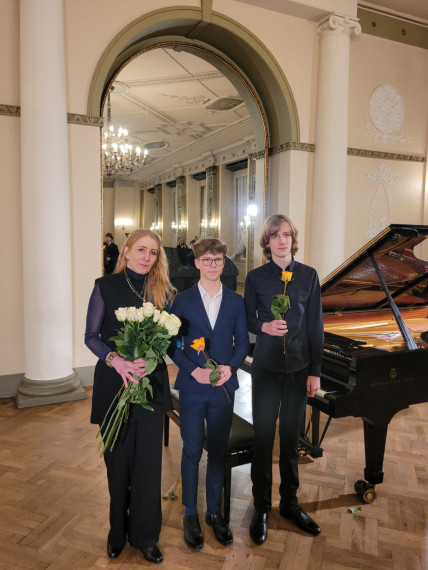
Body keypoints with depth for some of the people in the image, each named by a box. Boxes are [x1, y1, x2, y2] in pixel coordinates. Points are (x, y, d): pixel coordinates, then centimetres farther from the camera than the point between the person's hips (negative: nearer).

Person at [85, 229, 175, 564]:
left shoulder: (161, 291, 2)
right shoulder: (106, 287, -3)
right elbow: (91, 336, -2)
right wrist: (115, 359, -19)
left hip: (151, 382, 1)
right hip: (114, 382, -1)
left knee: (148, 460, 6)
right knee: (118, 460, 11)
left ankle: (145, 535, 27)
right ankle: (118, 531, 35)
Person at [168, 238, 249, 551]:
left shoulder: (236, 301, 3)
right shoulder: (182, 301, -2)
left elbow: (242, 341, 4)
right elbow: (173, 344, -3)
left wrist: (231, 366, -13)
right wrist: (194, 370, -17)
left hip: (224, 387, 2)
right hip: (192, 387, -1)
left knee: (219, 451, 13)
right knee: (192, 451, 9)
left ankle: (215, 511, 32)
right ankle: (190, 515, 28)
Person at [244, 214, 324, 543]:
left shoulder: (308, 275, 0)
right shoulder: (256, 277, -2)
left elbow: (316, 326, 1)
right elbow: (248, 321, 5)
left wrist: (315, 371, -1)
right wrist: (264, 326, -17)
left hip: (299, 367, 1)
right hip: (266, 366, -1)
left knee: (291, 436, 12)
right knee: (264, 435, 4)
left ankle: (290, 502, 33)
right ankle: (261, 508, 23)